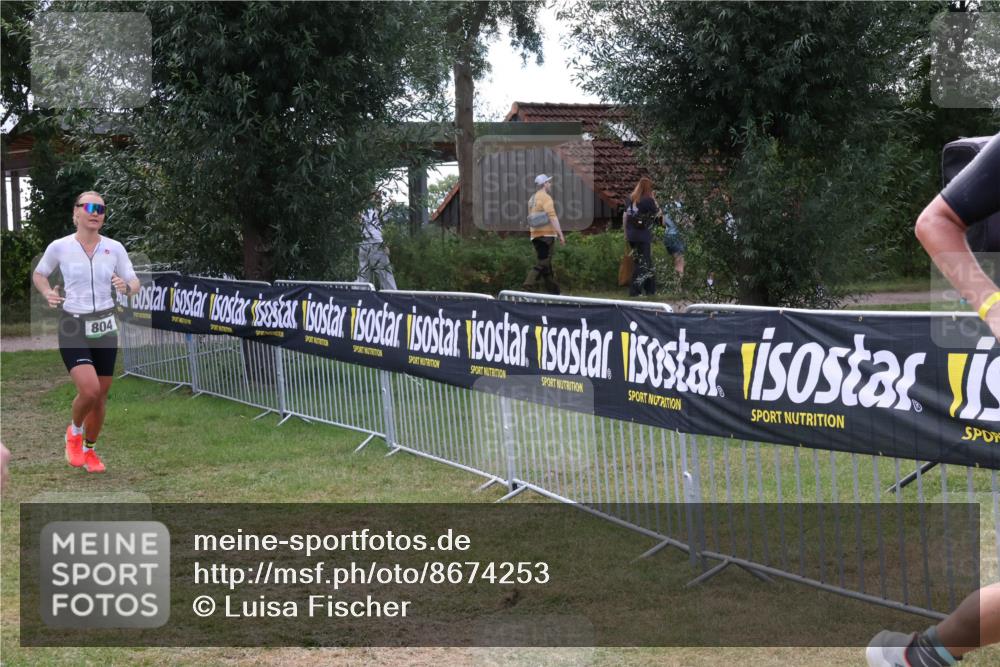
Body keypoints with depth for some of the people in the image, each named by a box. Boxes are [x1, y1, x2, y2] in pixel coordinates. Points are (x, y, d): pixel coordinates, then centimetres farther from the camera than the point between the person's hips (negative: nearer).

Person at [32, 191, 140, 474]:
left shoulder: (114, 248, -1)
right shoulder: (59, 247, -5)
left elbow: (135, 283, 6)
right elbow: (38, 274, 11)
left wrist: (126, 287, -17)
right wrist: (48, 293, -8)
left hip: (105, 327, 3)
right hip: (73, 326, -3)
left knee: (100, 396, 9)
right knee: (89, 390, -20)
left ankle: (89, 450, 32)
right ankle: (74, 431, 13)